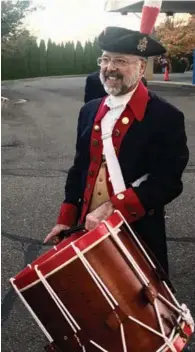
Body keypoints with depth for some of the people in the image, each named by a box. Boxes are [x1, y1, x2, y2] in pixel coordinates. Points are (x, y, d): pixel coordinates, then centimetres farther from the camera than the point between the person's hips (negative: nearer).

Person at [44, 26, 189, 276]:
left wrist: (112, 209, -26)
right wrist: (67, 219, 5)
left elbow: (166, 183, -19)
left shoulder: (167, 117, -12)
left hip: (138, 235, -5)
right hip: (89, 229, 5)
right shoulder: (89, 111, 6)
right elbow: (79, 169, 11)